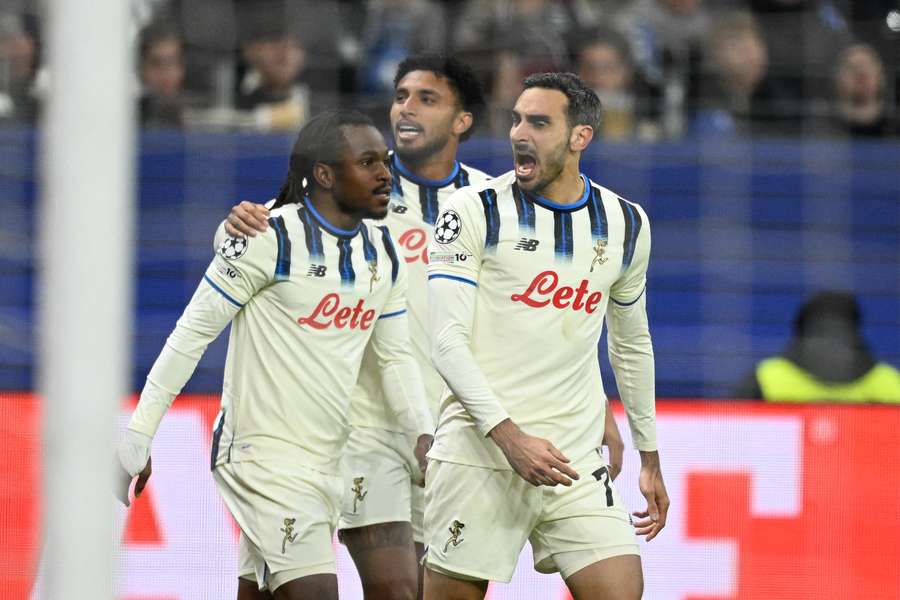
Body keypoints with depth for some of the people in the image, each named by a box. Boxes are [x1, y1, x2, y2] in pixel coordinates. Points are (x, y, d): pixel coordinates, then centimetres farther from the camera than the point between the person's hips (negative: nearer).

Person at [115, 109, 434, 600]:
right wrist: (138, 435, -9)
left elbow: (396, 357, 18)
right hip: (263, 452, -7)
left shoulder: (384, 255, 8)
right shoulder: (270, 239, -14)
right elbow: (192, 333, -9)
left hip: (325, 462, 8)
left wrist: (423, 435, 3)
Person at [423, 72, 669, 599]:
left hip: (574, 457, 3)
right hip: (481, 451, -3)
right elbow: (448, 342, -9)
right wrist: (509, 435, -21)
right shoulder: (476, 213, -3)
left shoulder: (626, 225, 9)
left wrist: (650, 457, 24)